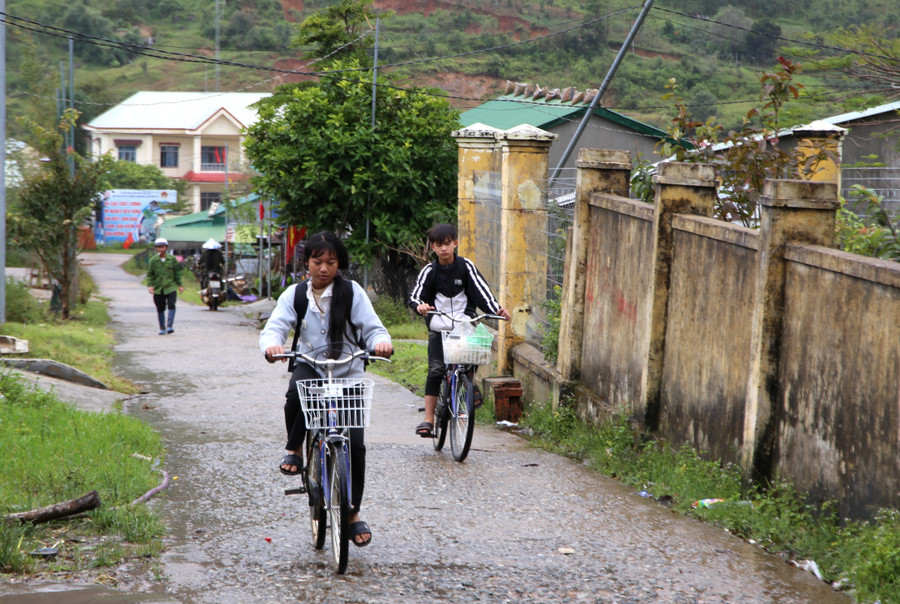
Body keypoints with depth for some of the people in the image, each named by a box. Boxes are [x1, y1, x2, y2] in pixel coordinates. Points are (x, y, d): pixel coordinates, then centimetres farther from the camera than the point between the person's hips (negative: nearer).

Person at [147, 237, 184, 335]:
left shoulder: (172, 259, 2)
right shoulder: (153, 260, 2)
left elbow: (177, 273, 9)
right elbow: (150, 274, 6)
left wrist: (179, 285, 6)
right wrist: (150, 285, -6)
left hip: (170, 287, -1)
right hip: (158, 288, 1)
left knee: (171, 305, -18)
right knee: (160, 309, 6)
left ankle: (170, 326, -19)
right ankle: (162, 328, 17)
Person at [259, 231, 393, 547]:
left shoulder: (351, 292, -1)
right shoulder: (295, 294, 3)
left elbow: (372, 327, -6)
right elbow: (275, 326, -8)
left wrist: (381, 342, -30)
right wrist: (271, 344, -32)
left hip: (348, 373, 0)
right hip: (310, 367, 1)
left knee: (354, 443, -8)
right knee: (296, 394, -36)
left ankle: (353, 512, 10)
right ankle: (295, 449, -7)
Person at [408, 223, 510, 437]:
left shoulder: (466, 266, 0)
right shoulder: (429, 271, 0)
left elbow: (480, 290, -8)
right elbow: (415, 294, -8)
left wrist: (496, 309, -23)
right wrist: (420, 305, -31)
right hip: (439, 328, 0)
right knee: (435, 370, -7)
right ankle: (428, 419, -5)